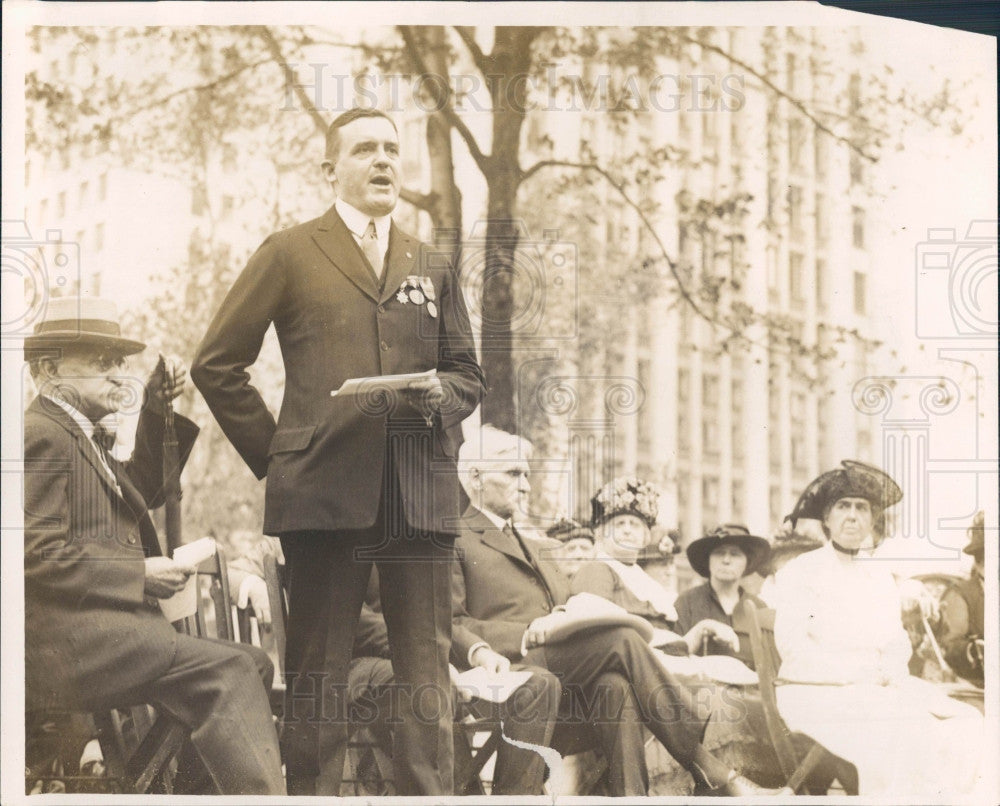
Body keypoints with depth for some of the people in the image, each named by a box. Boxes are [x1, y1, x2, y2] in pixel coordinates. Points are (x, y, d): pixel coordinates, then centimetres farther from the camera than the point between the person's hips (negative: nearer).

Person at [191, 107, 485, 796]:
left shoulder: (434, 267, 22)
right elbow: (217, 364, 7)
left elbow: (468, 375, 21)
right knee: (318, 671, -1)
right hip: (324, 486, -3)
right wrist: (274, 453, 2)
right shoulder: (290, 254, 9)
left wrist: (442, 394, -2)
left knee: (428, 667, 1)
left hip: (420, 493, 3)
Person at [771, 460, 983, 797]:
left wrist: (891, 673, -9)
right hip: (816, 692, -6)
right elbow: (793, 646, -8)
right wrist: (857, 673, -16)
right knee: (896, 740, -33)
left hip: (876, 690, 6)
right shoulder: (798, 573, 1)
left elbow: (895, 642, 15)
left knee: (966, 724, -16)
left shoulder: (880, 576, 19)